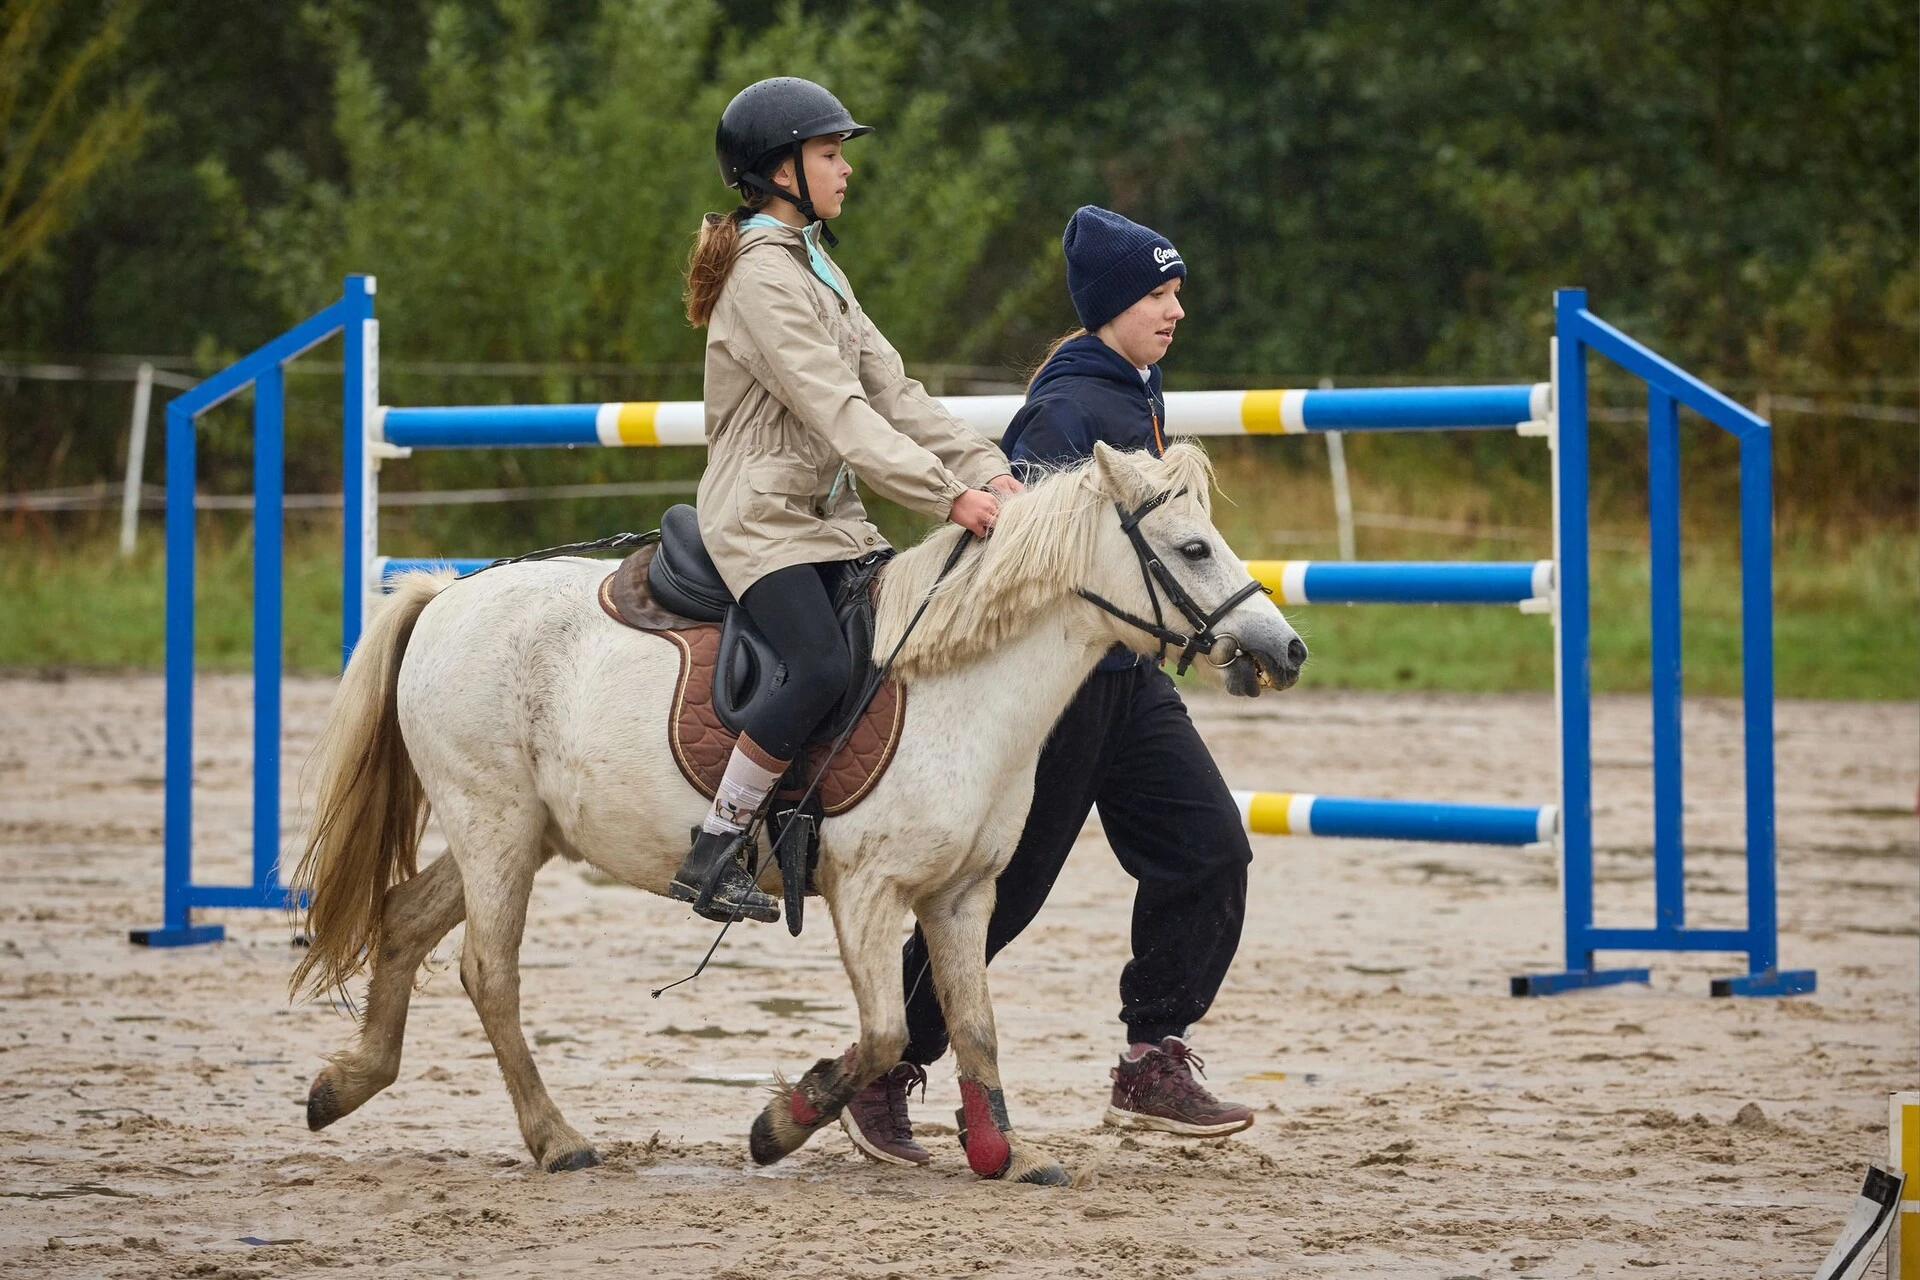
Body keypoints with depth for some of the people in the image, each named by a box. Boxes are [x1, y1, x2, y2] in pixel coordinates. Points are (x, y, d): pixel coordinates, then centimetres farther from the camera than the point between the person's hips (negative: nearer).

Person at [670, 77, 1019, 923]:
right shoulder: (763, 277, -14)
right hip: (761, 518, -10)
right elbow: (838, 411, -22)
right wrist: (948, 495, -28)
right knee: (823, 668, -28)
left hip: (829, 517, 10)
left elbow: (889, 389, 12)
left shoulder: (815, 267, 17)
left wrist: (983, 467, -2)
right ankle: (712, 853, -18)